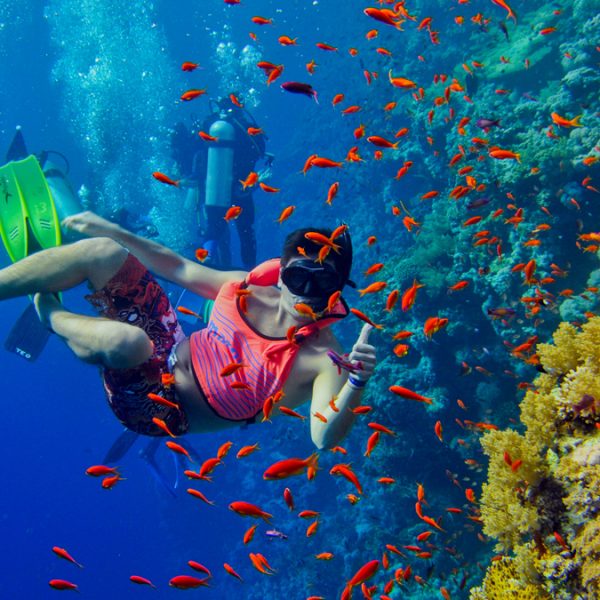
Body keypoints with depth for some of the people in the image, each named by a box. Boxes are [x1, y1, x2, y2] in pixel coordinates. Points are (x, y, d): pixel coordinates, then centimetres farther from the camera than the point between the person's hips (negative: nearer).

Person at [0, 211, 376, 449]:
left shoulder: (322, 359, -21)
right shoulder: (250, 286, -5)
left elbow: (325, 437, -36)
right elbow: (178, 268, 9)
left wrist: (357, 382, -54)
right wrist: (113, 230, 7)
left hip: (167, 412, -5)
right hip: (168, 350, 6)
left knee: (124, 341, -37)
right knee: (102, 251, -5)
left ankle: (50, 313, -1)